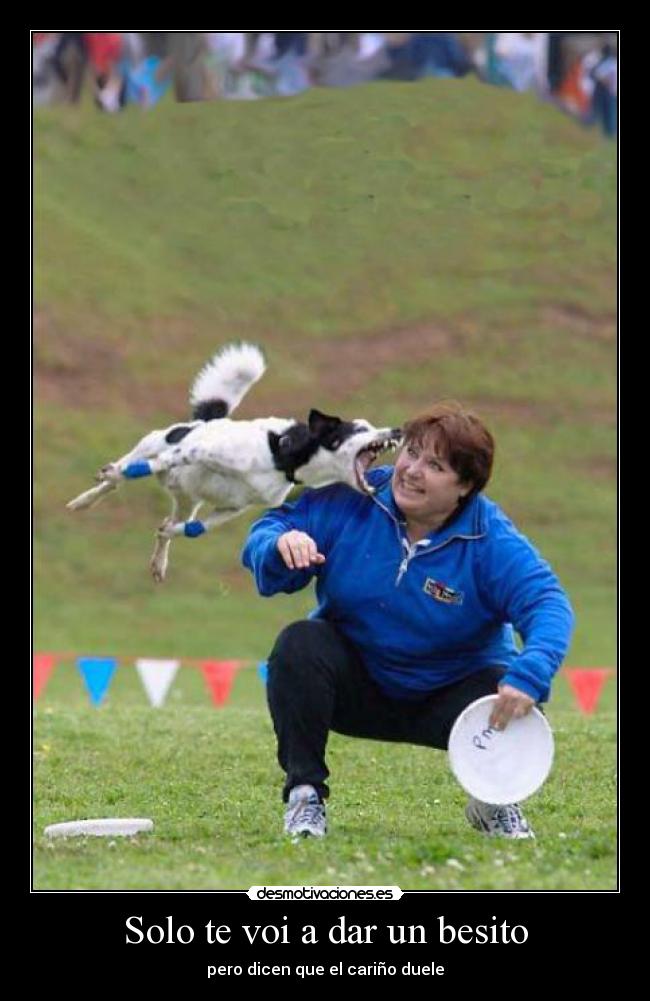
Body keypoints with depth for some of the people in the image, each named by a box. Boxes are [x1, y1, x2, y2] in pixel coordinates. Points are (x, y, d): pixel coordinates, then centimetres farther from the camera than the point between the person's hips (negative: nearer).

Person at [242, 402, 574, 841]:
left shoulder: (491, 539, -18)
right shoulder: (352, 501, -14)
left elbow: (547, 603, -29)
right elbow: (265, 534, -10)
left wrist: (529, 675, -49)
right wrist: (281, 545, -36)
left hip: (450, 693, -1)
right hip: (356, 686, 1)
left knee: (510, 698, -30)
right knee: (298, 645, -29)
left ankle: (496, 804, 4)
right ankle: (304, 794, -13)